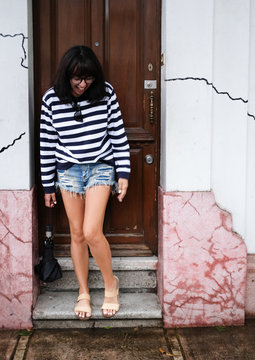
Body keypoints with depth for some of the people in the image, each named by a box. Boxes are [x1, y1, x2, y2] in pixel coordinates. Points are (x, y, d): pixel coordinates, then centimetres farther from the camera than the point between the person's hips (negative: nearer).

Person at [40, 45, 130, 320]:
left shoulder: (105, 93, -7)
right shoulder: (52, 99, -5)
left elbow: (118, 134, -1)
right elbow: (47, 143, 1)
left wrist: (123, 173, -3)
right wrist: (48, 185, 4)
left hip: (100, 167, -2)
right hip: (68, 171, 2)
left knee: (91, 233, -13)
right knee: (76, 234, 8)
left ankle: (110, 283, 14)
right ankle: (83, 292, 25)